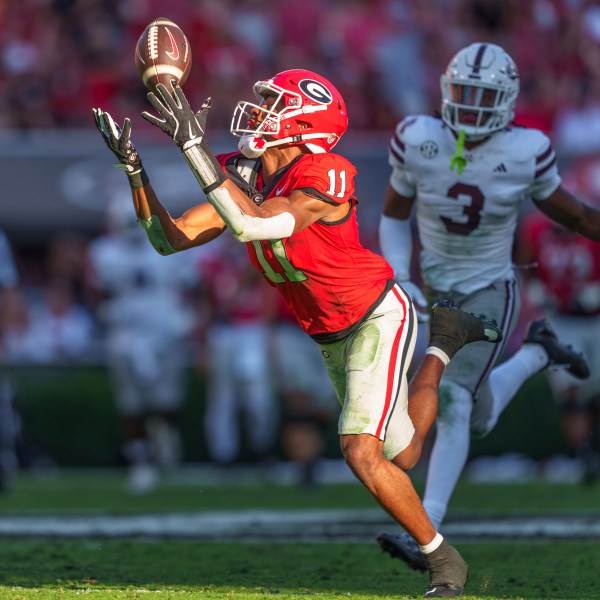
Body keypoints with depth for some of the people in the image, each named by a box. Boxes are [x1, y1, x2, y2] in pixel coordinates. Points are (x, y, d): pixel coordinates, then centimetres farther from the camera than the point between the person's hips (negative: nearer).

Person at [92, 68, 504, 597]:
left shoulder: (326, 178, -29)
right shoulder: (241, 177, -7)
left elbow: (253, 224, -43)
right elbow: (170, 239, -7)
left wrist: (194, 145, -45)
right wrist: (134, 168, -19)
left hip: (377, 318, -8)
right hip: (329, 337, 8)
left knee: (363, 454, -21)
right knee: (403, 456, 21)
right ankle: (444, 341, 46)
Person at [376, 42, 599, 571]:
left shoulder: (524, 154, -18)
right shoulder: (419, 143, -15)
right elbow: (393, 216, -1)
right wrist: (400, 282, -13)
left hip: (490, 292, -3)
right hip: (437, 290, 3)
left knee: (455, 401, -18)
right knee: (479, 417, 10)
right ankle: (537, 354, 41)